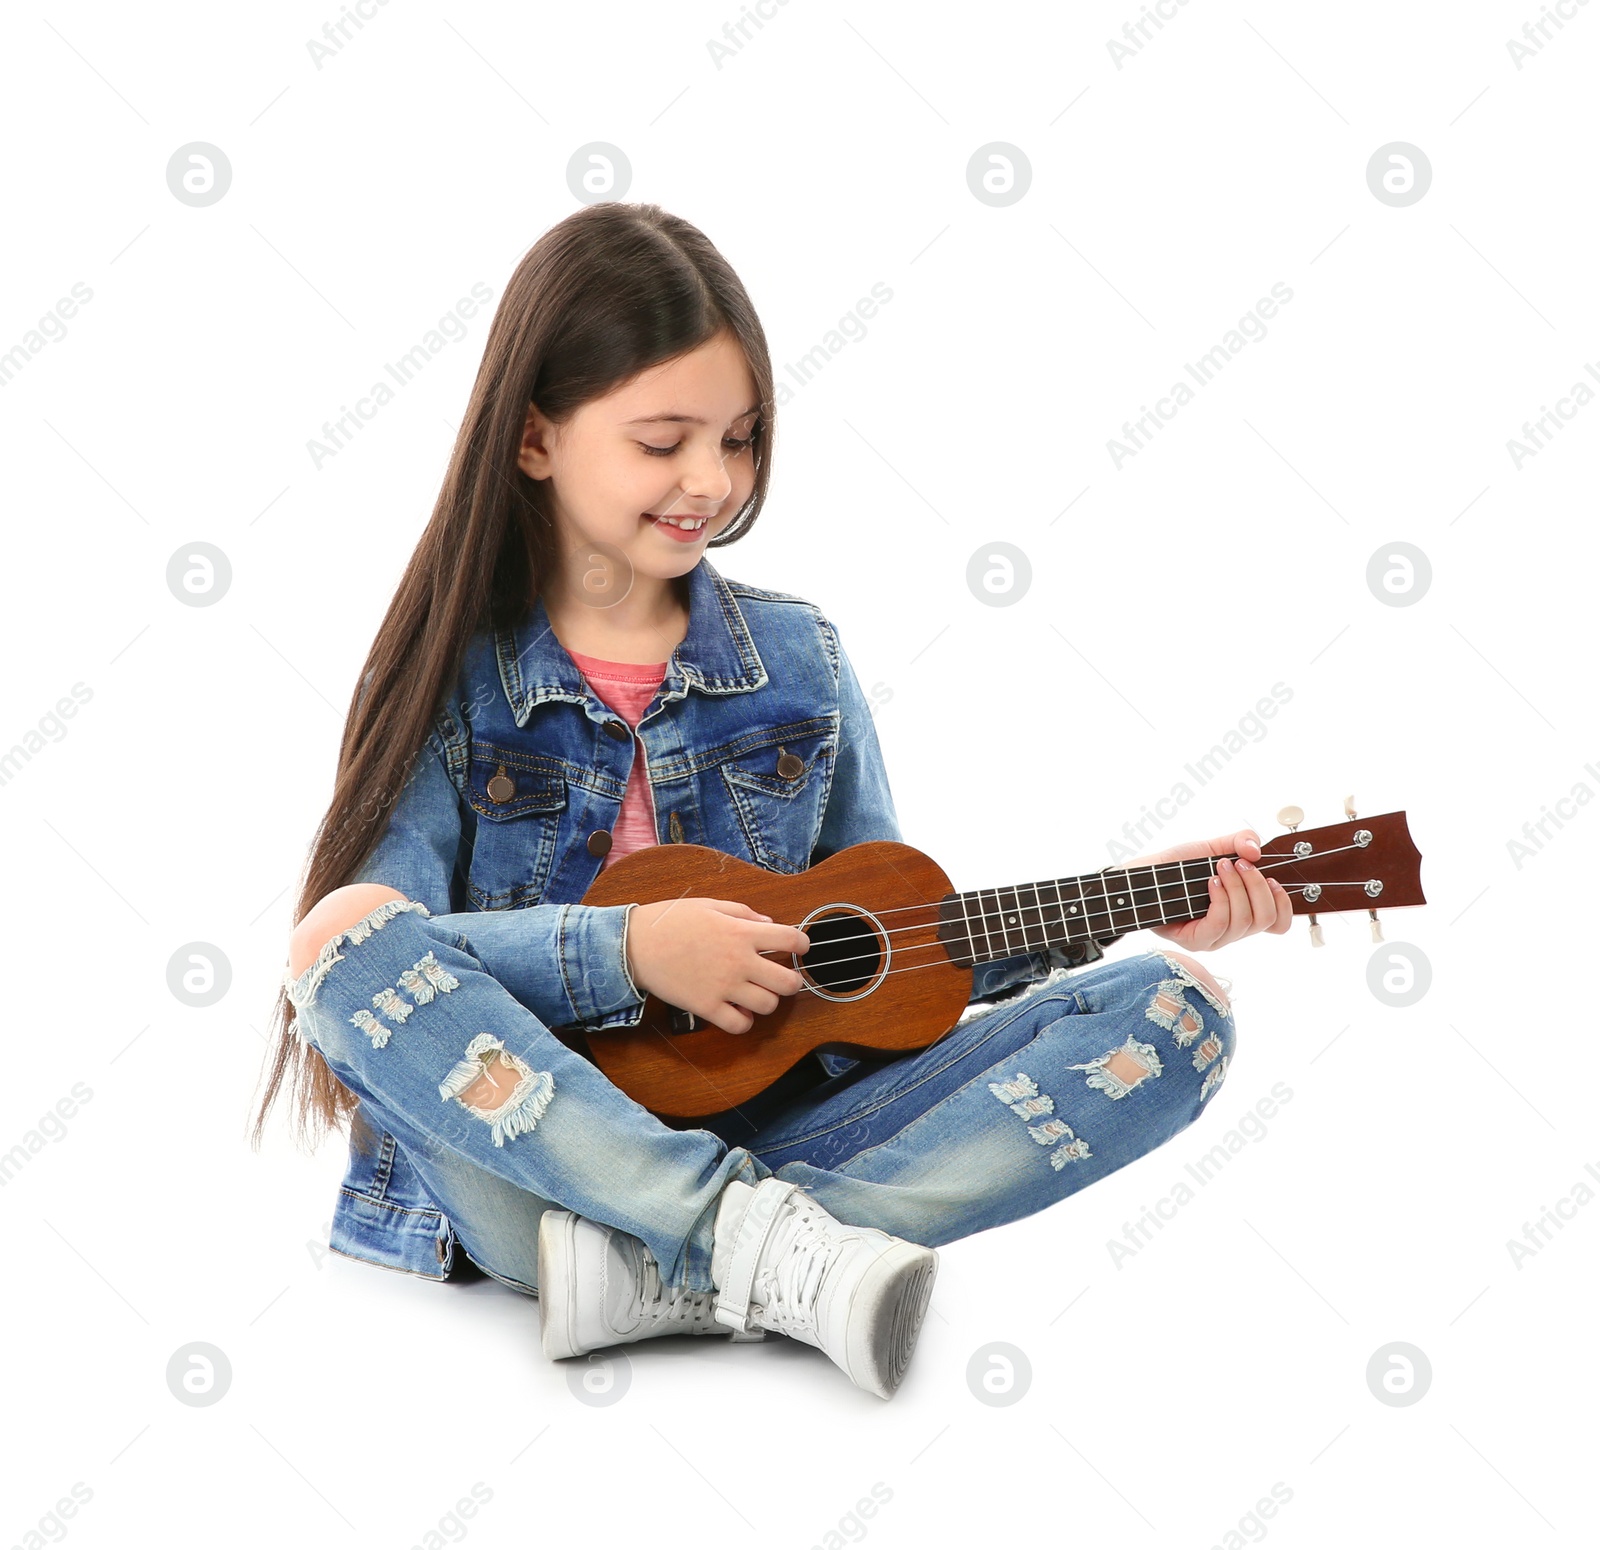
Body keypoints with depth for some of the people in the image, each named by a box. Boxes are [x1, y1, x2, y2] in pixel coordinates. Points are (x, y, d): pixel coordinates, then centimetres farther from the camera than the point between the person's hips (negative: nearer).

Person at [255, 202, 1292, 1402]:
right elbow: (367, 952, -12)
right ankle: (770, 1248, -30)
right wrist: (627, 951, -19)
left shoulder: (800, 663, 9)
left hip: (777, 1141, 3)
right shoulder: (451, 676, 0)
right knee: (350, 938, -31)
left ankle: (666, 1273, -27)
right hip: (529, 1167, -3)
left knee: (1174, 1012, -15)